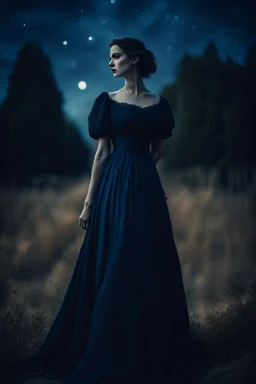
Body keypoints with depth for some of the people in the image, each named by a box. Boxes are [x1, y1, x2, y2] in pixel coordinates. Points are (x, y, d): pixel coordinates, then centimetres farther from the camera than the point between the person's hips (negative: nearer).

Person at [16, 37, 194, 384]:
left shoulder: (158, 104, 8)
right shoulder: (107, 101, 4)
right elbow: (102, 152, 1)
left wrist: (138, 174, 9)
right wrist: (89, 202, -4)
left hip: (146, 189, 2)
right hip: (114, 188, -2)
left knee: (149, 268, 4)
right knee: (112, 268, 0)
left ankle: (149, 351, 20)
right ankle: (108, 353, 14)